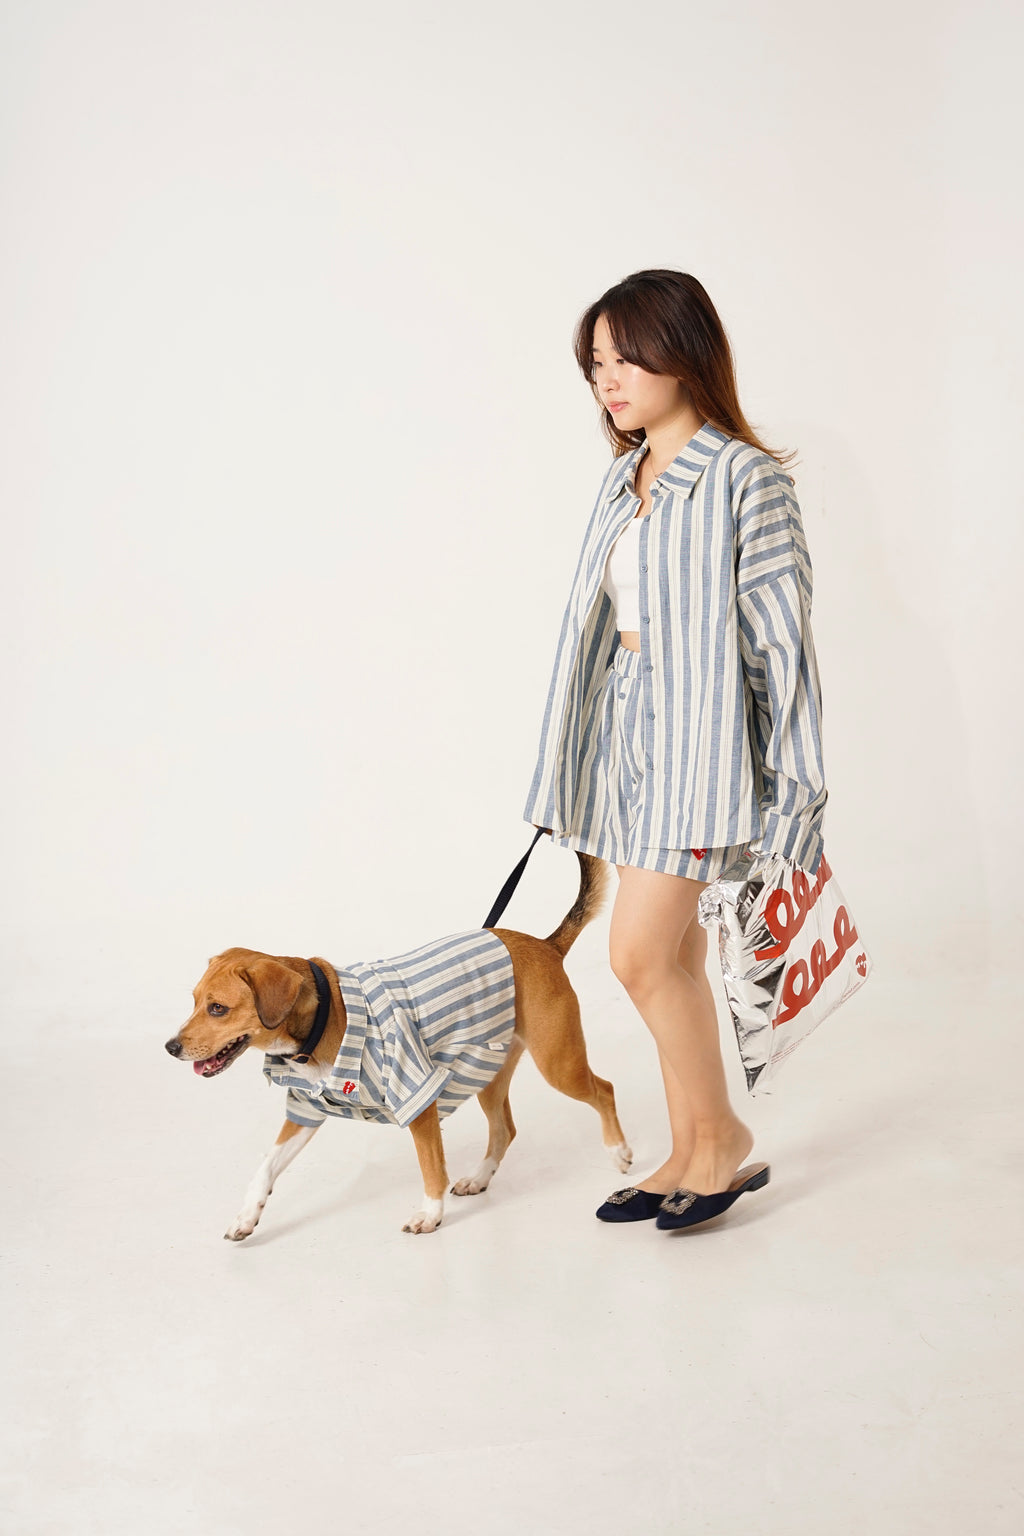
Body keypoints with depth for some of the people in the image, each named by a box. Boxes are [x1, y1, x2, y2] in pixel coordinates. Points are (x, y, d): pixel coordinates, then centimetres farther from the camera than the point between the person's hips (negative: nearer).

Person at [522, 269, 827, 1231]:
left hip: (697, 727, -7)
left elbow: (778, 635, -11)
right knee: (674, 954, 11)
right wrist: (571, 777, 15)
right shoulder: (625, 480, 14)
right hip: (626, 723, 7)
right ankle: (690, 1154, 21)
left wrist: (795, 786, -13)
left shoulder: (746, 477, -8)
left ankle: (723, 1135, 9)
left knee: (640, 953, -11)